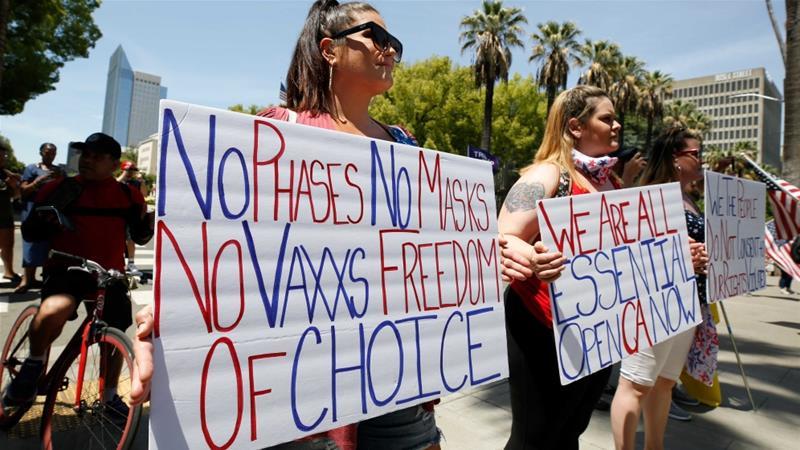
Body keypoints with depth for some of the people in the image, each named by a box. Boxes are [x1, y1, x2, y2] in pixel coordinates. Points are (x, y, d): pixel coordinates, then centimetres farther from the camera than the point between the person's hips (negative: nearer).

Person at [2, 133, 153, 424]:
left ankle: (109, 397, 33)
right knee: (54, 309, -35)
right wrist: (46, 218, -19)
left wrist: (147, 225, -14)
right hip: (65, 269, -2)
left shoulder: (129, 196, 1)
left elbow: (140, 237, 8)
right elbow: (30, 233, 3)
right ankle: (33, 366, -4)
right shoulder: (57, 189, -2)